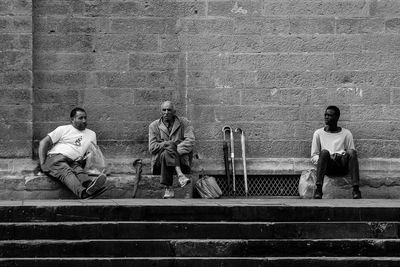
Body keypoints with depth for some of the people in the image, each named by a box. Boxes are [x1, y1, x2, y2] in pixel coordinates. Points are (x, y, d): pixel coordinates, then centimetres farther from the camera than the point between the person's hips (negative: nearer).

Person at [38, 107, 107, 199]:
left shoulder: (91, 134, 26)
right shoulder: (63, 129, 16)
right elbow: (44, 142, 10)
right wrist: (42, 163, -4)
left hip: (74, 163, 3)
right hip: (55, 158, -3)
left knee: (79, 171, -35)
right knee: (66, 171, -38)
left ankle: (90, 185, -70)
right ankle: (82, 192, -69)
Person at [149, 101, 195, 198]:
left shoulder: (183, 122, 11)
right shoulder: (154, 125, 12)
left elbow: (190, 140, -5)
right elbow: (152, 147, 1)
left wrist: (177, 149, -22)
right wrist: (169, 144, -13)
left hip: (182, 159, 0)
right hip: (159, 160, 1)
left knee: (166, 155, -33)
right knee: (167, 151, -33)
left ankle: (168, 188, -36)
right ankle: (180, 175, -44)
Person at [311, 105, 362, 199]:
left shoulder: (346, 133, 17)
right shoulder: (318, 133, 17)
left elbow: (352, 155, 13)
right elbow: (313, 156, 13)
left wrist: (341, 157, -10)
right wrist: (325, 159, -8)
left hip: (343, 166, 0)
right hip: (327, 167, 0)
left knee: (351, 152, -31)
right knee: (324, 152, -33)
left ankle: (356, 189, -42)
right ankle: (318, 189, -44)